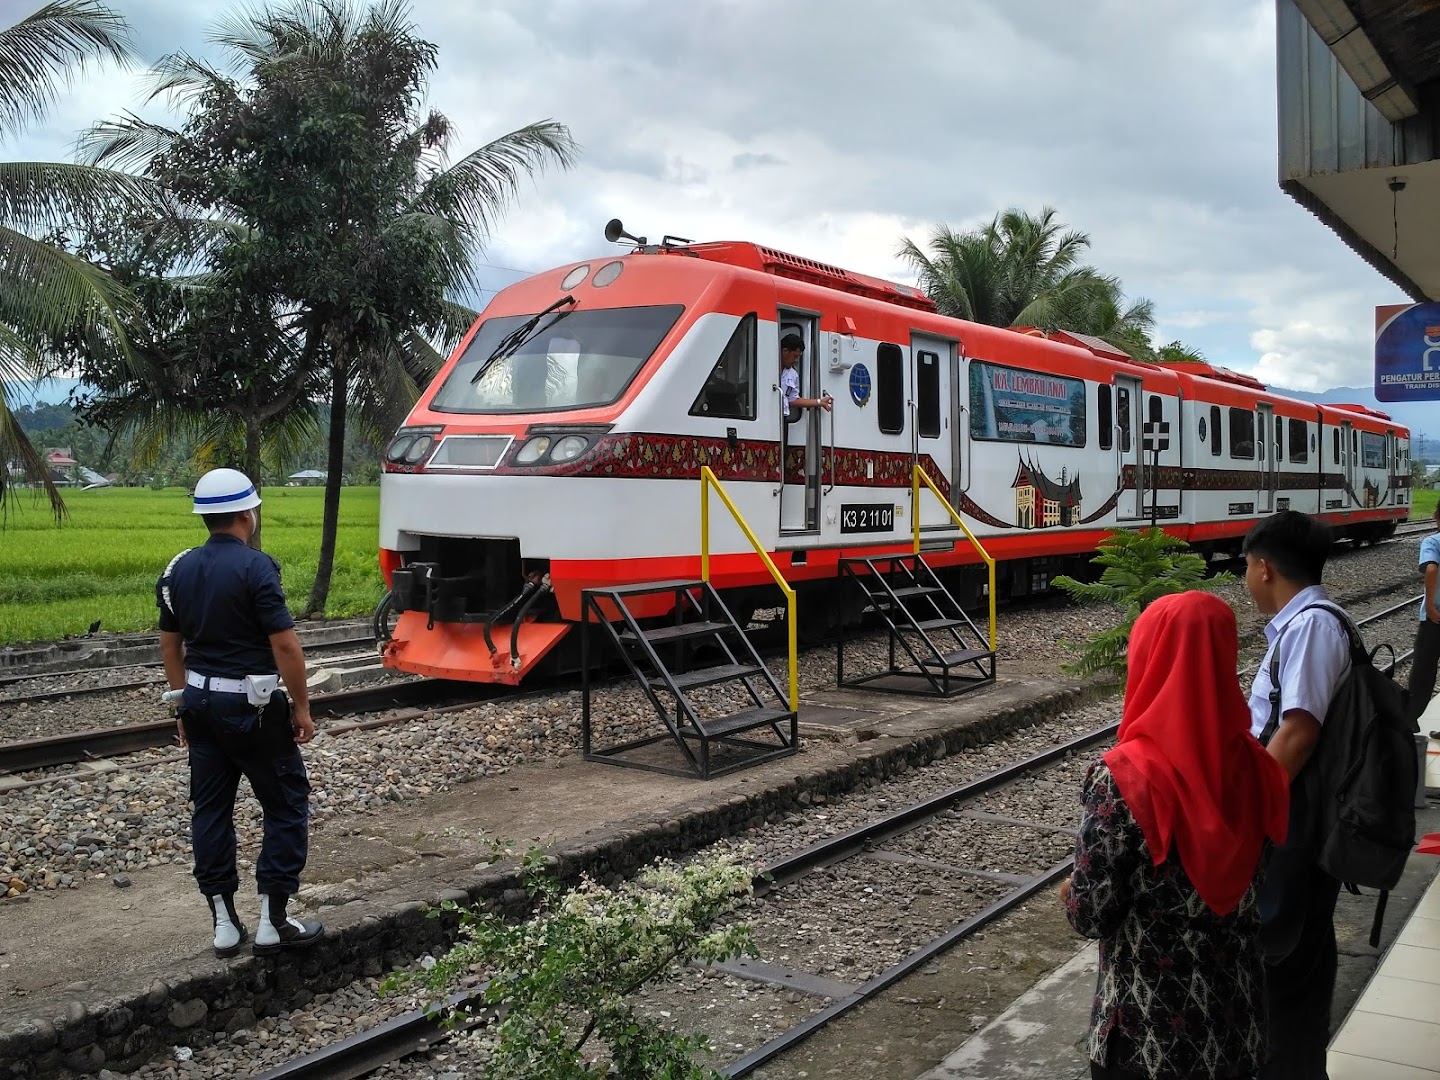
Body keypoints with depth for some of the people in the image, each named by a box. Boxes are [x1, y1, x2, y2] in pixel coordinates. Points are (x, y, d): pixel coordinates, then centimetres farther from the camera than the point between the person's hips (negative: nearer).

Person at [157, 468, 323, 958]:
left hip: (201, 701, 7)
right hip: (252, 705, -7)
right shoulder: (255, 566, -16)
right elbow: (285, 645, -19)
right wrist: (301, 707, -9)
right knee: (286, 805, 5)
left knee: (211, 808, 12)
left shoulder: (179, 569, 5)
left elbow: (170, 645, 12)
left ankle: (224, 923, 17)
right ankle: (273, 922, 7)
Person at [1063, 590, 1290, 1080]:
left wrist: (1070, 896, 2)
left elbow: (1093, 915, -19)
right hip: (1236, 1011, 5)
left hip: (1152, 1027, -4)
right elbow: (1259, 879, 3)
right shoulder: (1254, 765, -9)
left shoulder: (1123, 779, -24)